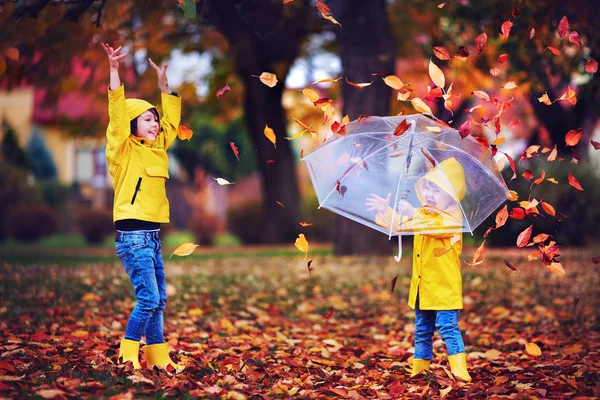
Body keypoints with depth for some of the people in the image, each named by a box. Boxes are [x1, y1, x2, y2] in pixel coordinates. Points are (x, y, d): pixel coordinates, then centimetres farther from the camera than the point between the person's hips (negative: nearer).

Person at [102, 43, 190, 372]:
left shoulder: (157, 149, 13)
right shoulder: (125, 150, -4)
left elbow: (171, 119, 23)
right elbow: (117, 113, -15)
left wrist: (163, 81, 21)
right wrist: (114, 70, -20)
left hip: (153, 236, 7)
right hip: (132, 235, -7)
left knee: (159, 301, 8)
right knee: (148, 299, -11)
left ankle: (158, 358, 14)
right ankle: (127, 356, 0)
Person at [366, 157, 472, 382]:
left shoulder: (451, 219, -14)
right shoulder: (422, 213, 10)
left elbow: (432, 225, -34)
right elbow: (399, 224, 13)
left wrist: (411, 214, -47)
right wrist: (386, 212, -6)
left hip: (444, 287, -8)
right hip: (421, 287, 8)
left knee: (447, 326, -13)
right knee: (422, 330, 14)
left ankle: (459, 369, -13)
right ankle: (419, 369, 22)